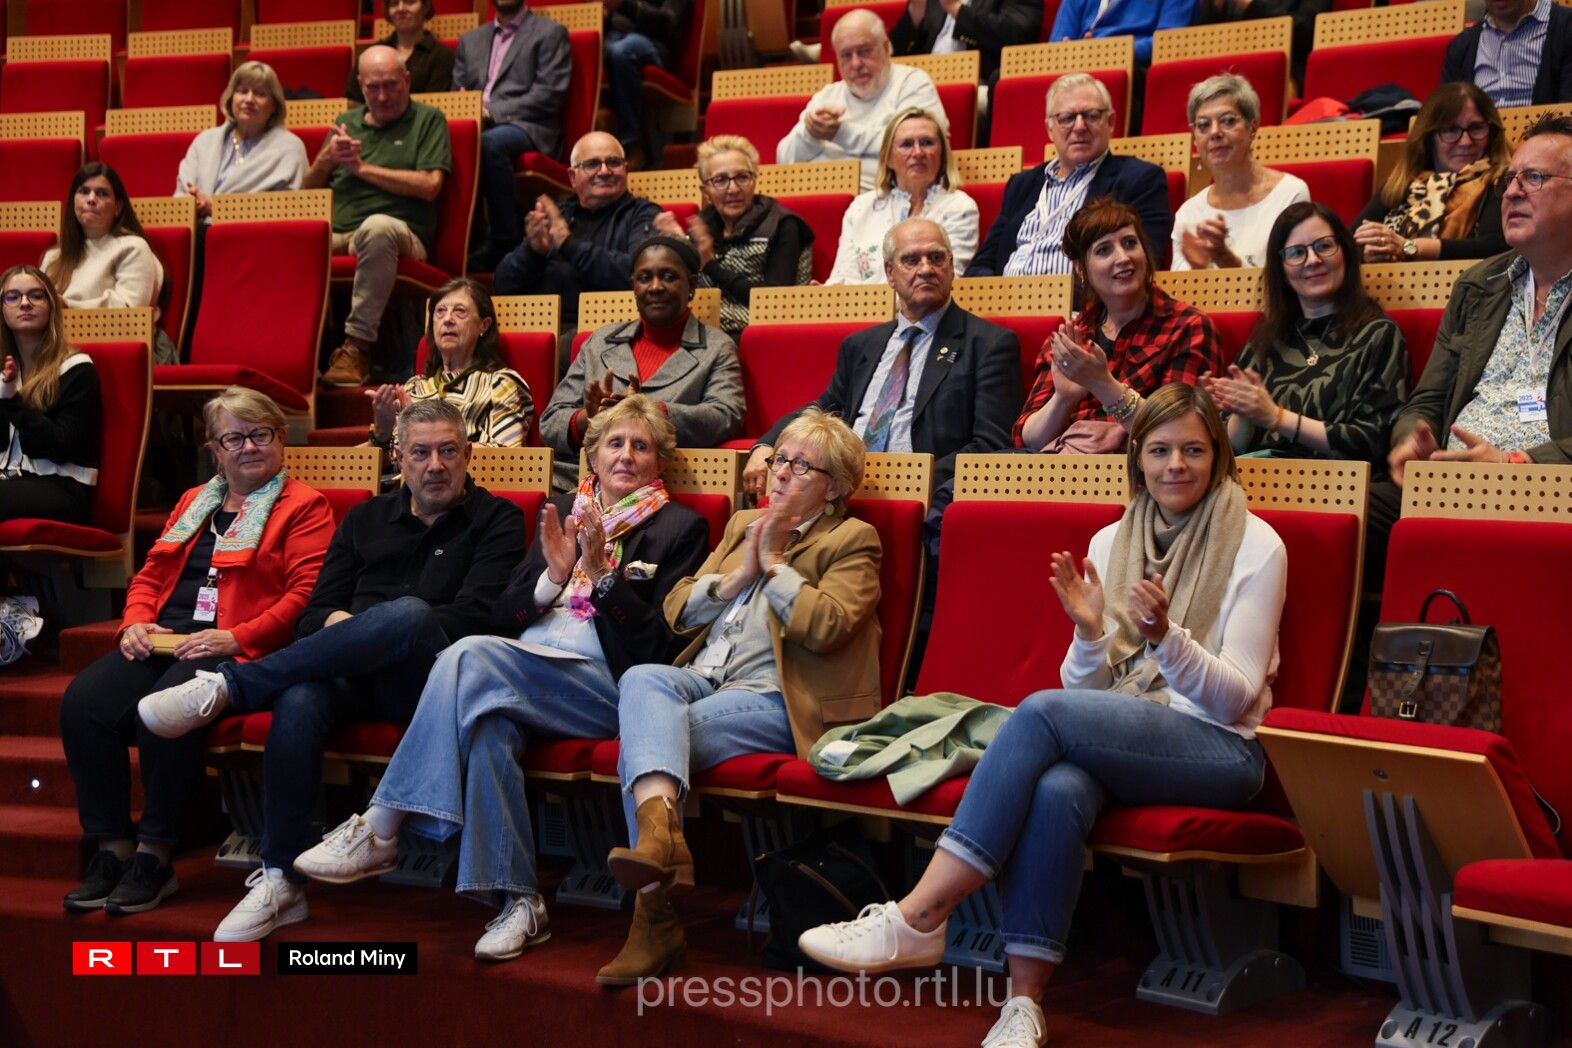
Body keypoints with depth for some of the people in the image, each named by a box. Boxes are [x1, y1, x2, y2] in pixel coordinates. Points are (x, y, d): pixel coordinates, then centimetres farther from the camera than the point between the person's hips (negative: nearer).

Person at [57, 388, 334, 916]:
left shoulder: (303, 507, 5)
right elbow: (150, 574, 24)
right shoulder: (193, 502, 27)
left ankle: (154, 855, -18)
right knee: (83, 703, -21)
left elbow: (306, 592, -8)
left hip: (233, 648, -6)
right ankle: (112, 848, -12)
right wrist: (135, 623, 3)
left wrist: (237, 638, -17)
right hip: (161, 639, 6)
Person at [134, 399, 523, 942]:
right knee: (299, 700, -33)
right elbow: (313, 615, 17)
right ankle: (281, 880, -24)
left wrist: (369, 630, -9)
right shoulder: (366, 519, 23)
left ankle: (225, 686, -30)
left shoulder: (496, 520, 11)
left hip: (431, 677, -3)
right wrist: (337, 625, -8)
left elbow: (476, 616, -4)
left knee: (409, 612, -37)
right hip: (354, 676, 3)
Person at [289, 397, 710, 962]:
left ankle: (379, 831, -26)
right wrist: (553, 575, -3)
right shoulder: (562, 512, 23)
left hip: (608, 684, -4)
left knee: (471, 657, -30)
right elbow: (506, 618, 16)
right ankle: (517, 901, -28)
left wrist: (603, 573, -12)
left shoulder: (681, 528, 9)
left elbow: (659, 648, -2)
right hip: (528, 668, 5)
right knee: (490, 723, -33)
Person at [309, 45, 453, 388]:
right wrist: (326, 159, 2)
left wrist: (362, 168, 0)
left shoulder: (428, 120, 12)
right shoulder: (346, 122, 26)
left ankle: (357, 345, -36)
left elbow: (430, 186, -4)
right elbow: (308, 190, 24)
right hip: (336, 236, 4)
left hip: (403, 233, -4)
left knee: (378, 226, -41)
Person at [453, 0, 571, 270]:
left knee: (490, 142, -38)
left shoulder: (551, 33, 10)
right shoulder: (470, 39, 27)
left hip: (530, 129, -4)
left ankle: (507, 244, -28)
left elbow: (550, 95, -3)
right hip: (476, 125, 4)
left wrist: (492, 110, -12)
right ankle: (470, 240, -25)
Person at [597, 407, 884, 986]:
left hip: (777, 699, -6)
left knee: (644, 734, -28)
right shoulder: (743, 525, 27)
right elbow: (678, 610, 18)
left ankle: (656, 914, -34)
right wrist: (737, 576, 3)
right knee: (642, 678, -30)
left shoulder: (852, 541, 8)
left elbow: (824, 625, -11)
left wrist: (774, 564, -2)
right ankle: (659, 830, -47)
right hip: (704, 678, 6)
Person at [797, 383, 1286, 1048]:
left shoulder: (1255, 546, -1)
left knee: (1042, 711, -30)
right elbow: (1087, 690, 11)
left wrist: (1165, 634, -24)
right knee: (1056, 789, -34)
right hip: (1119, 740, 4)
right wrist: (1090, 630, -10)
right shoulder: (1110, 542, 13)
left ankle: (916, 920, -32)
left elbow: (1235, 698, -6)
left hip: (1217, 751, -4)